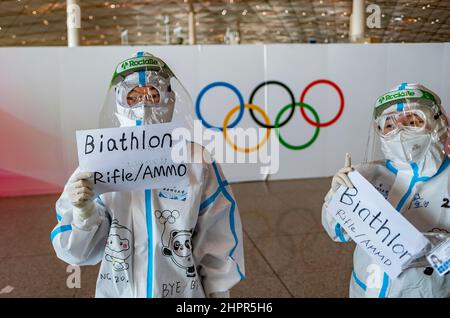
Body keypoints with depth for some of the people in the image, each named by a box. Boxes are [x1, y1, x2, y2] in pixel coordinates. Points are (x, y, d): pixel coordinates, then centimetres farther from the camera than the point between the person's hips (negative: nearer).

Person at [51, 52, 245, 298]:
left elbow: (218, 242, -5)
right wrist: (83, 212, -24)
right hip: (117, 291, 1)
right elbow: (81, 253, -7)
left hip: (185, 290, 0)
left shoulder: (197, 162, -14)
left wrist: (218, 291, 0)